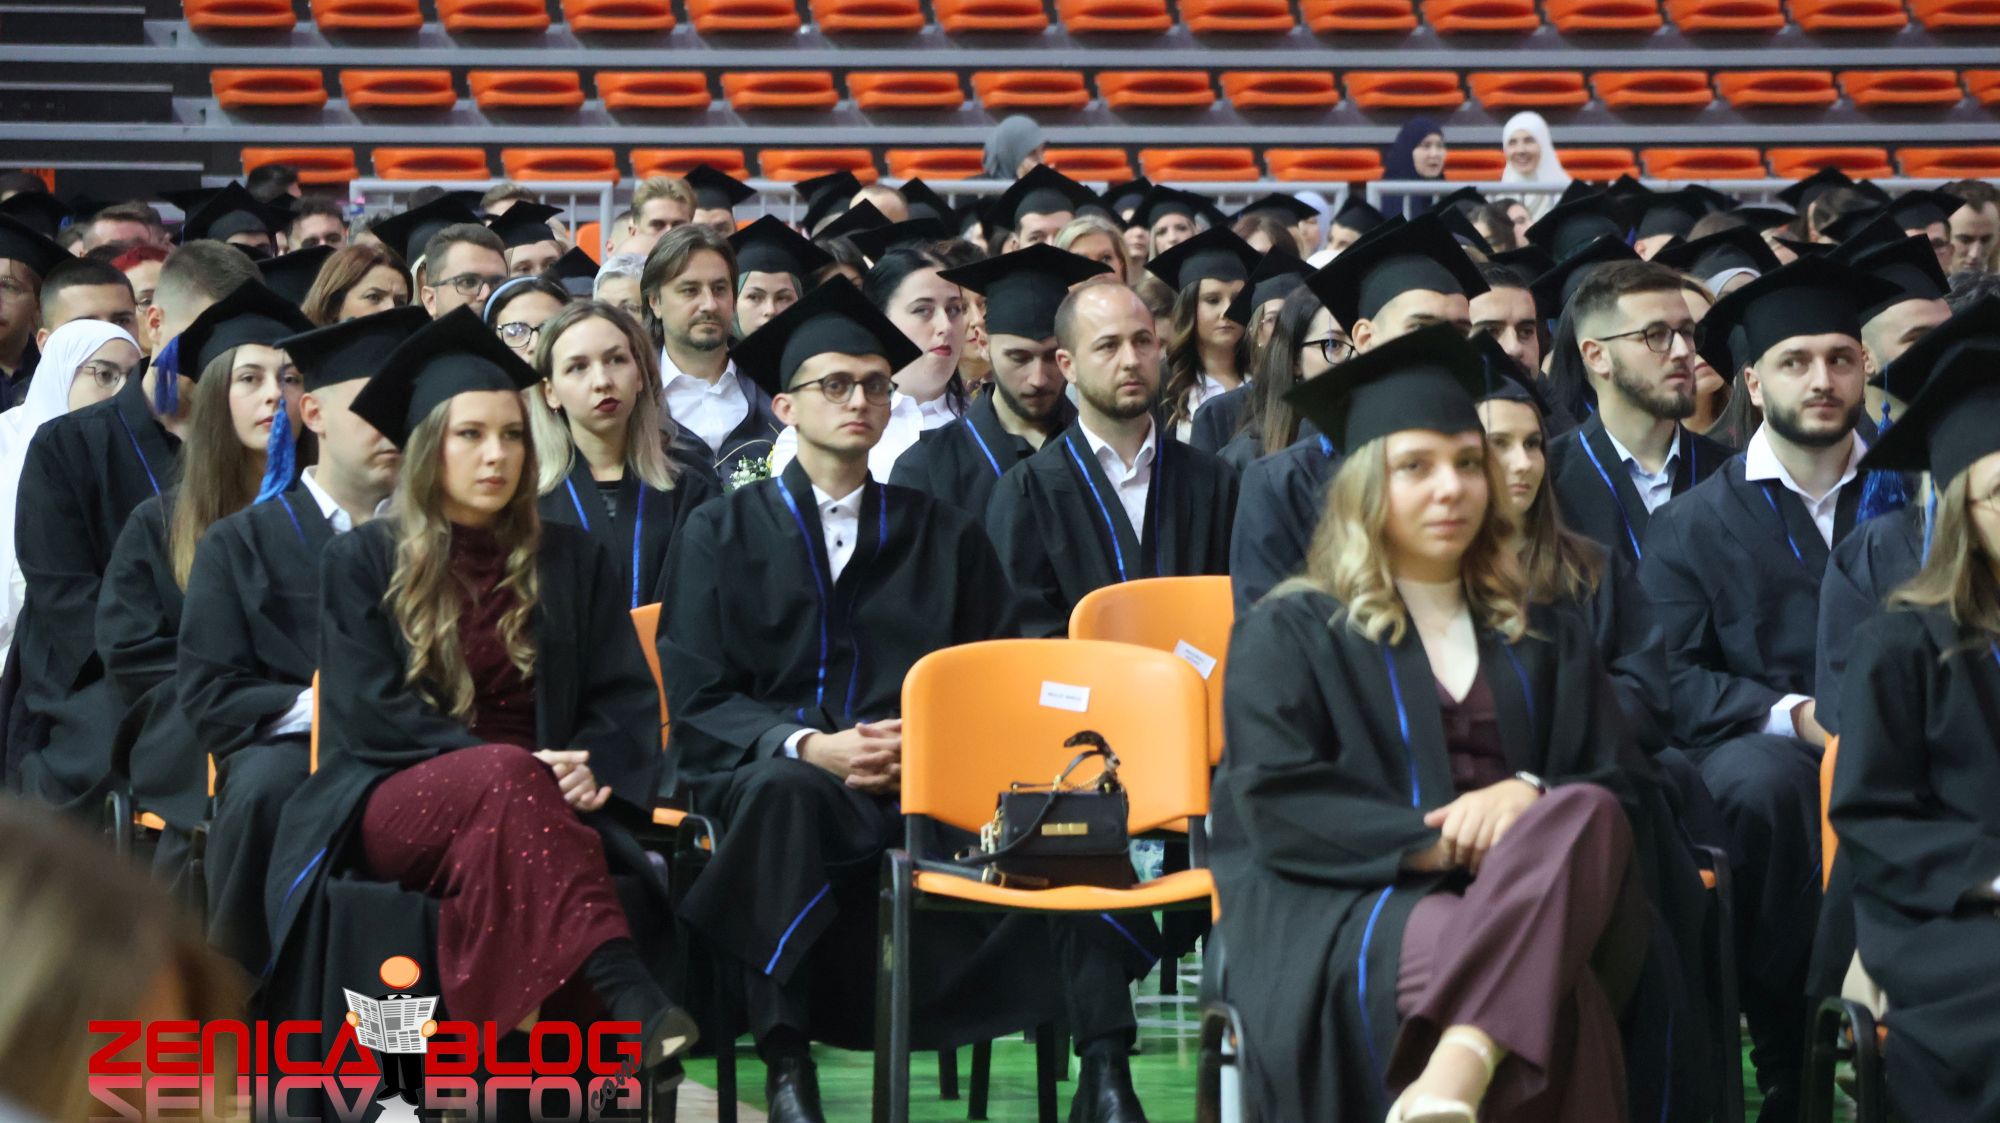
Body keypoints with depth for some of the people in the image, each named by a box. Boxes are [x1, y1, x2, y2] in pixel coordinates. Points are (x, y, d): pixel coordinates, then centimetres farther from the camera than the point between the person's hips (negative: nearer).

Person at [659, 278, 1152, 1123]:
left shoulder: (943, 537, 18)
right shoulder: (722, 536, 11)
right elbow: (697, 702, 3)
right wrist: (807, 746, -16)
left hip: (924, 779, 2)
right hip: (774, 767, -2)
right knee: (784, 788, -39)